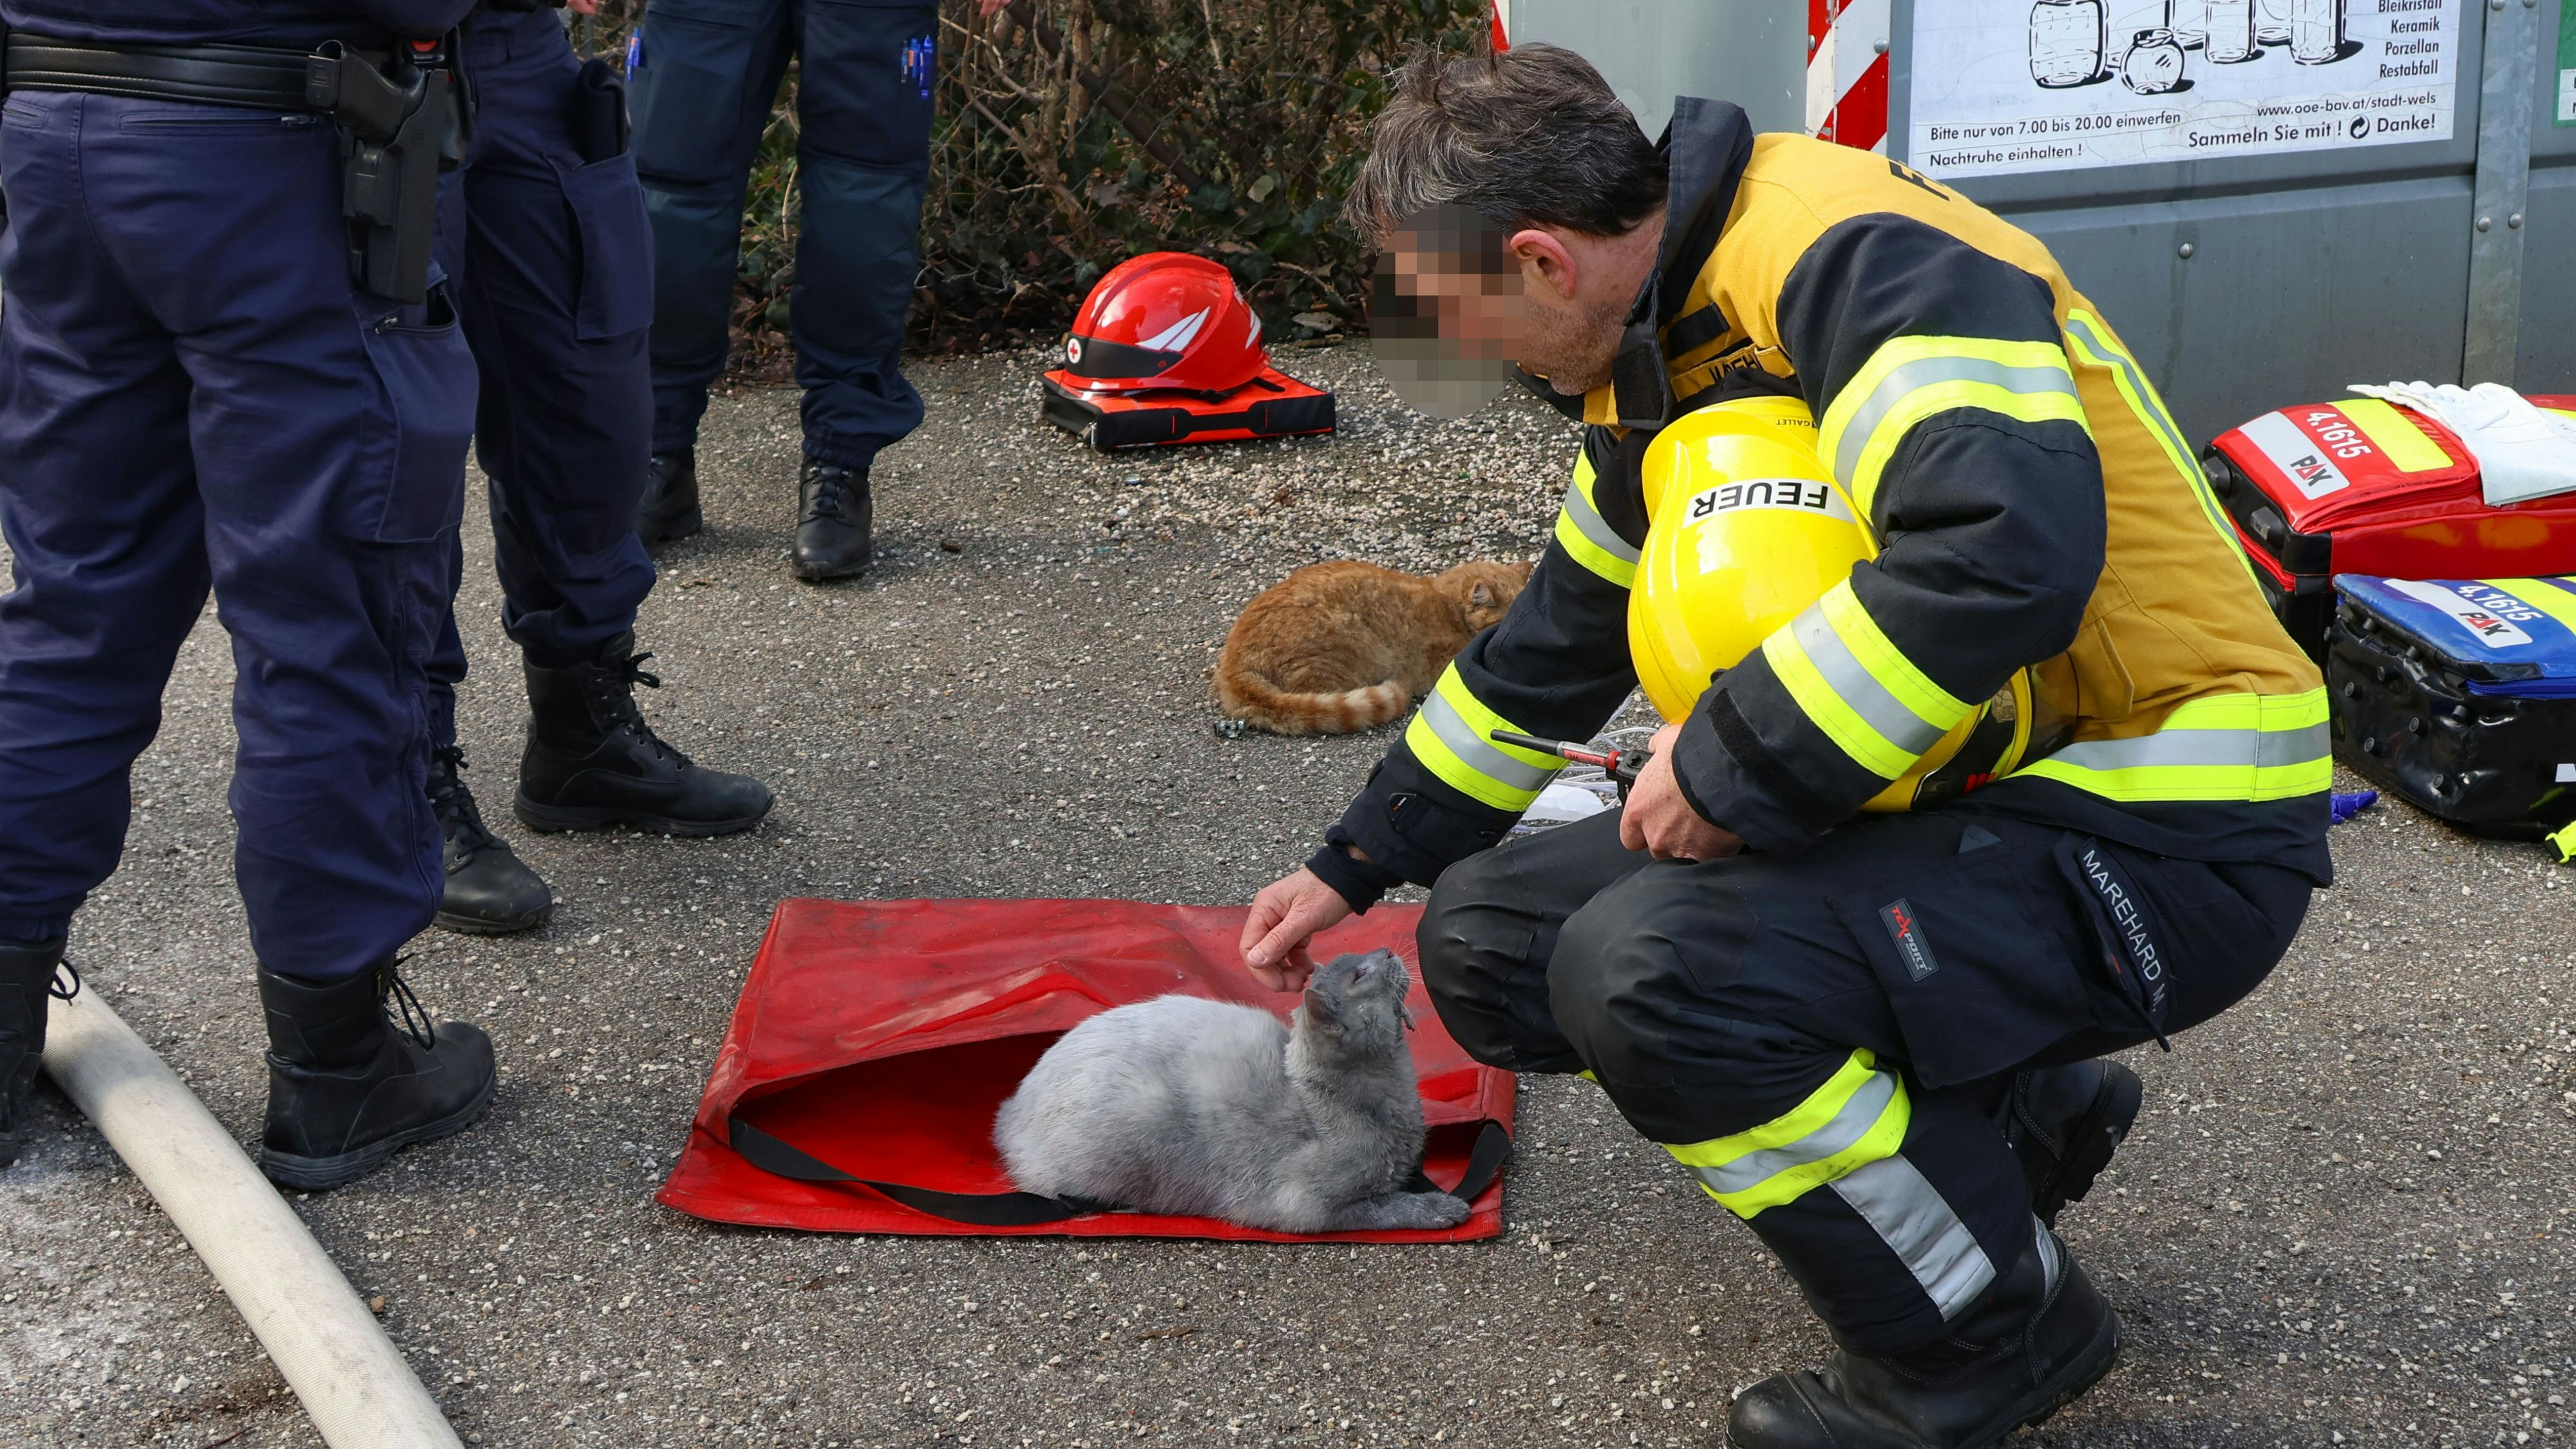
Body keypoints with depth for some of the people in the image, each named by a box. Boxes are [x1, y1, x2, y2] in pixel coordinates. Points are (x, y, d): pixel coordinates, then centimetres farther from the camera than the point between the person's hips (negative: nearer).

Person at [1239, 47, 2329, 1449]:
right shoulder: (1659, 366, 10)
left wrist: (1732, 767, -26)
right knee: (1494, 934, 5)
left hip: (2165, 838, -10)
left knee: (1649, 964, -30)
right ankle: (2010, 1105, 11)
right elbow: (1547, 653, 24)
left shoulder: (1839, 253, -21)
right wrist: (1354, 865, 30)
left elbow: (2008, 544, -37)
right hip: (1952, 802, 10)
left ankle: (1990, 1332, -4)